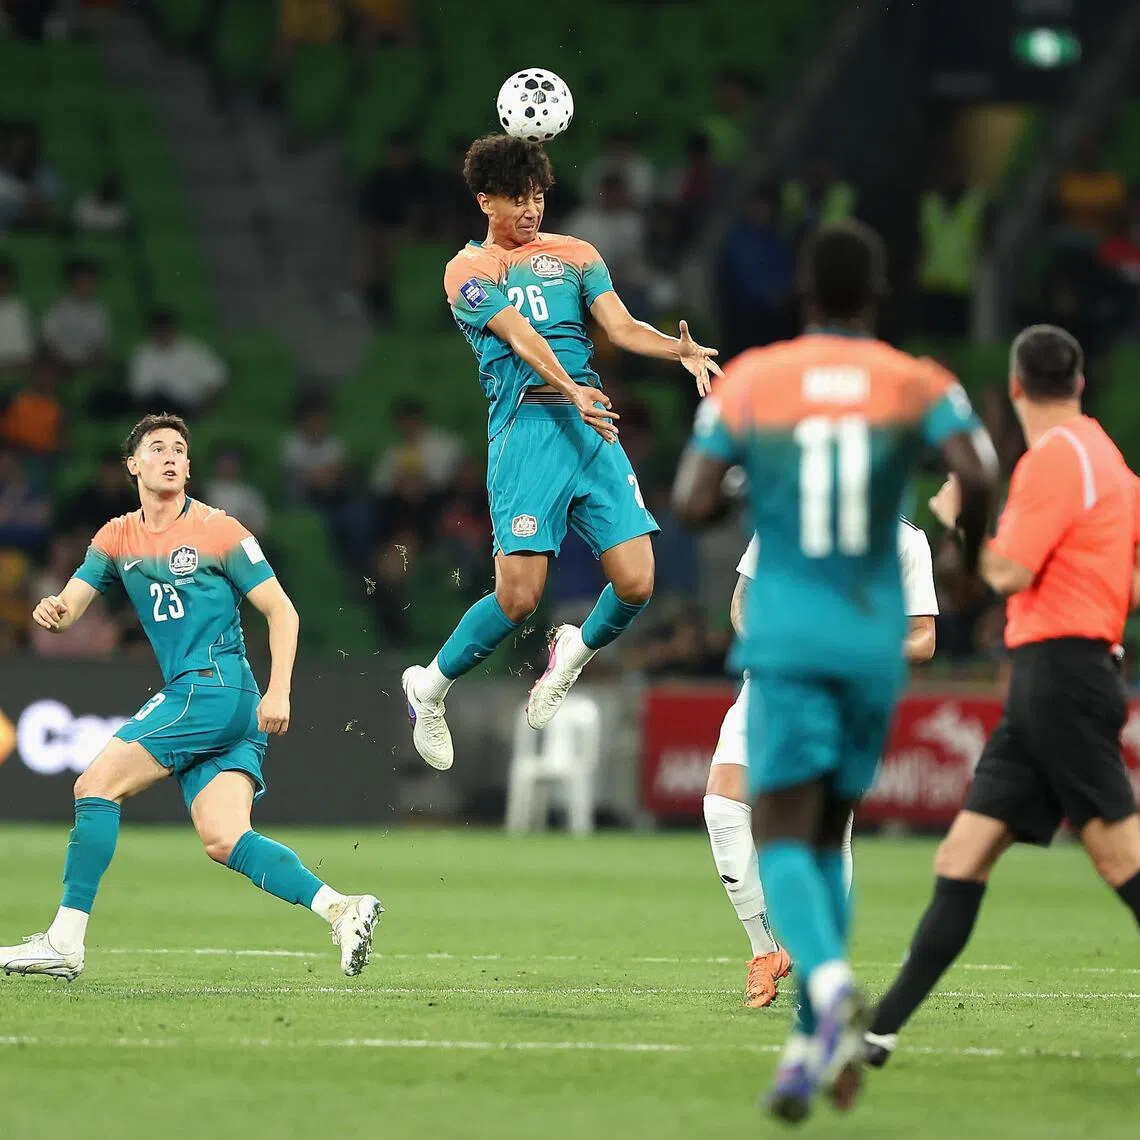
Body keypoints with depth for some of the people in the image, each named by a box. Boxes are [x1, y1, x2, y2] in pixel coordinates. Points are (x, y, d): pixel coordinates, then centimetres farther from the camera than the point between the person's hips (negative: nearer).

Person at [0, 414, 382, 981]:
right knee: (223, 841, -7)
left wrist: (278, 693, -13)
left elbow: (281, 611, -2)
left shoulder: (218, 530, -2)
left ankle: (65, 941, -9)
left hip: (215, 689, -7)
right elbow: (72, 602, 6)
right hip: (186, 695, 7)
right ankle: (340, 908, -10)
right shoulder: (117, 539, 16)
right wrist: (55, 610, -20)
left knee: (96, 785, -10)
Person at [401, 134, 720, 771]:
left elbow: (620, 324, 6)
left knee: (636, 583, -6)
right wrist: (569, 389, -28)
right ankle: (431, 684, 13)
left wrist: (679, 349, -15)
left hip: (593, 426, 4)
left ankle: (577, 651, 26)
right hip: (526, 426, -4)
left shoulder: (575, 255, 19)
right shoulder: (470, 270, 6)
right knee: (520, 594, -12)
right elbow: (520, 336, -11)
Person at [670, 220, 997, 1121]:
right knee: (827, 835, 17)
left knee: (784, 838, -7)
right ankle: (817, 1035, 10)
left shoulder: (751, 381, 1)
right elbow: (978, 473, -14)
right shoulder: (917, 384, 2)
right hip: (876, 638, 2)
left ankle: (830, 984, -35)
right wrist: (971, 548, 6)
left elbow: (691, 505, -5)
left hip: (785, 640, -2)